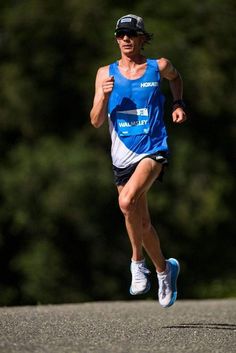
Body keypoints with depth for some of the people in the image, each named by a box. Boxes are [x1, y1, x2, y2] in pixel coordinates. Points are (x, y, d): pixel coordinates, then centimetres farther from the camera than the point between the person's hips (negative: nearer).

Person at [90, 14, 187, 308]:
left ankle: (137, 261, -9)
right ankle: (164, 269, 35)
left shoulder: (158, 67, 1)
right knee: (142, 223, 11)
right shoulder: (106, 74, 3)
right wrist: (105, 96, -16)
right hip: (122, 155, 3)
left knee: (127, 201, -29)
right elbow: (96, 121, 1)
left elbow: (175, 78, 26)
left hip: (153, 151, -3)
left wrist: (178, 104, 10)